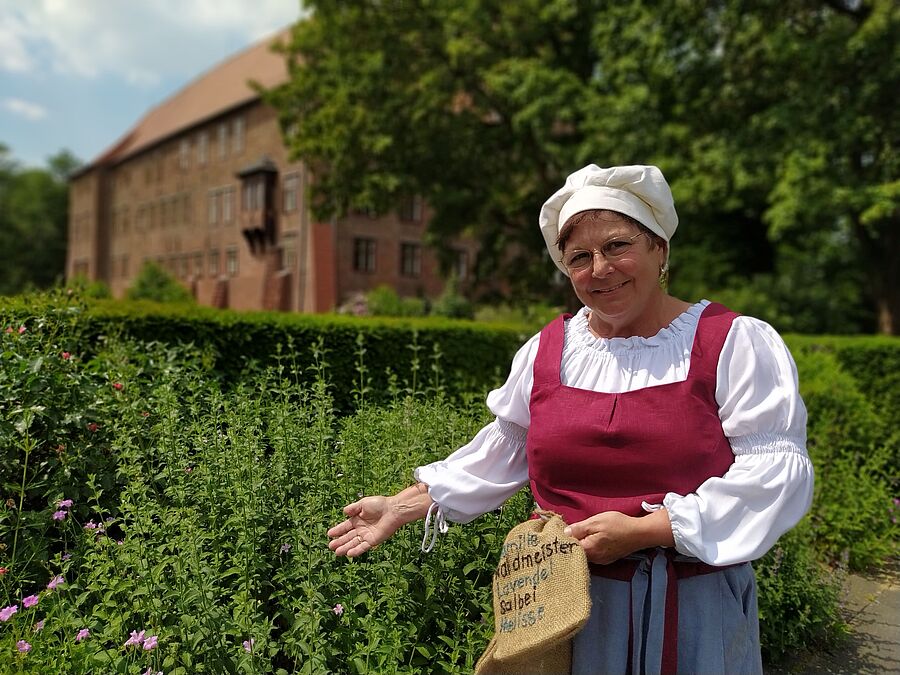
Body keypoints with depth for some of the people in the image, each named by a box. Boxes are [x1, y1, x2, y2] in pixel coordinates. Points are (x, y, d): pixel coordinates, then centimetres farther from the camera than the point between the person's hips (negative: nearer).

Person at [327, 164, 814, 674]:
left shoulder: (738, 343, -8)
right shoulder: (545, 351, 4)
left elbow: (777, 468, -13)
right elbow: (501, 455, 12)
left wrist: (643, 530, -20)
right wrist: (404, 507, 7)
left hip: (696, 611, -2)